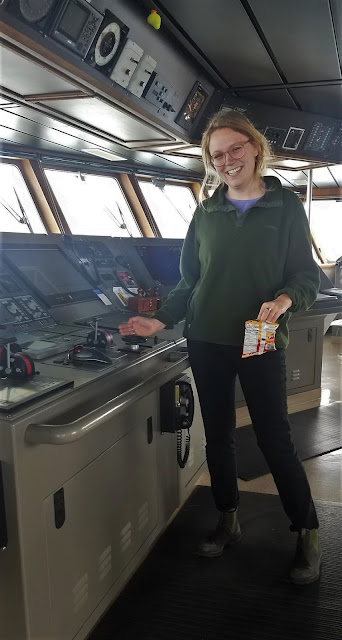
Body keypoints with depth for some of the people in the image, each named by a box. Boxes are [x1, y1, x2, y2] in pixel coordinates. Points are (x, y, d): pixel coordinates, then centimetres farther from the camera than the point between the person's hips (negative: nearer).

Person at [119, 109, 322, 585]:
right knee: (218, 435, 13)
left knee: (275, 438, 1)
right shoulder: (206, 213, 8)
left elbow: (307, 276, -1)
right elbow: (190, 281, 11)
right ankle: (228, 522, 32)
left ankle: (308, 533, 20)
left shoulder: (286, 207, 0)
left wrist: (284, 299, -22)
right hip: (207, 341, 4)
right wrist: (162, 321, -1)